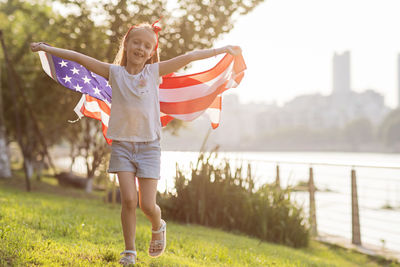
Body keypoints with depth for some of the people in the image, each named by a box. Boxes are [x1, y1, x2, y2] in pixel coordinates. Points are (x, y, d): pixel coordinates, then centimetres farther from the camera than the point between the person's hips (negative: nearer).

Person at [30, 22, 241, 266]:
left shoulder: (154, 72, 1)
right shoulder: (114, 72, 1)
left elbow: (188, 57, 0)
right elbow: (79, 58, 1)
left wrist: (224, 49, 2)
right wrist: (47, 48, 1)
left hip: (149, 145, 0)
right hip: (122, 144, 0)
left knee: (147, 205, -4)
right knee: (128, 199, -9)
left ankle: (158, 227, 31)